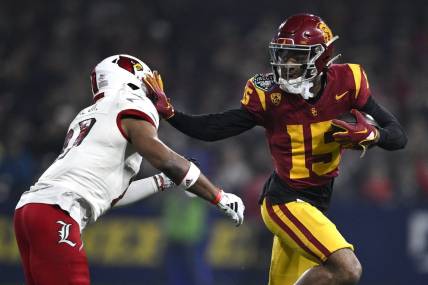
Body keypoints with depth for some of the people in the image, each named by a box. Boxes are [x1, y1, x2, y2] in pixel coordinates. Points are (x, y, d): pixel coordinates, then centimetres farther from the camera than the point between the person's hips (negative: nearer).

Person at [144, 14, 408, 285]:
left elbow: (399, 136, -4)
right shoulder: (270, 93, -12)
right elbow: (216, 129, -4)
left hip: (317, 203, 5)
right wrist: (168, 111, -16)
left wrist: (370, 135, -25)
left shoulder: (345, 83, -7)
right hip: (286, 200, -5)